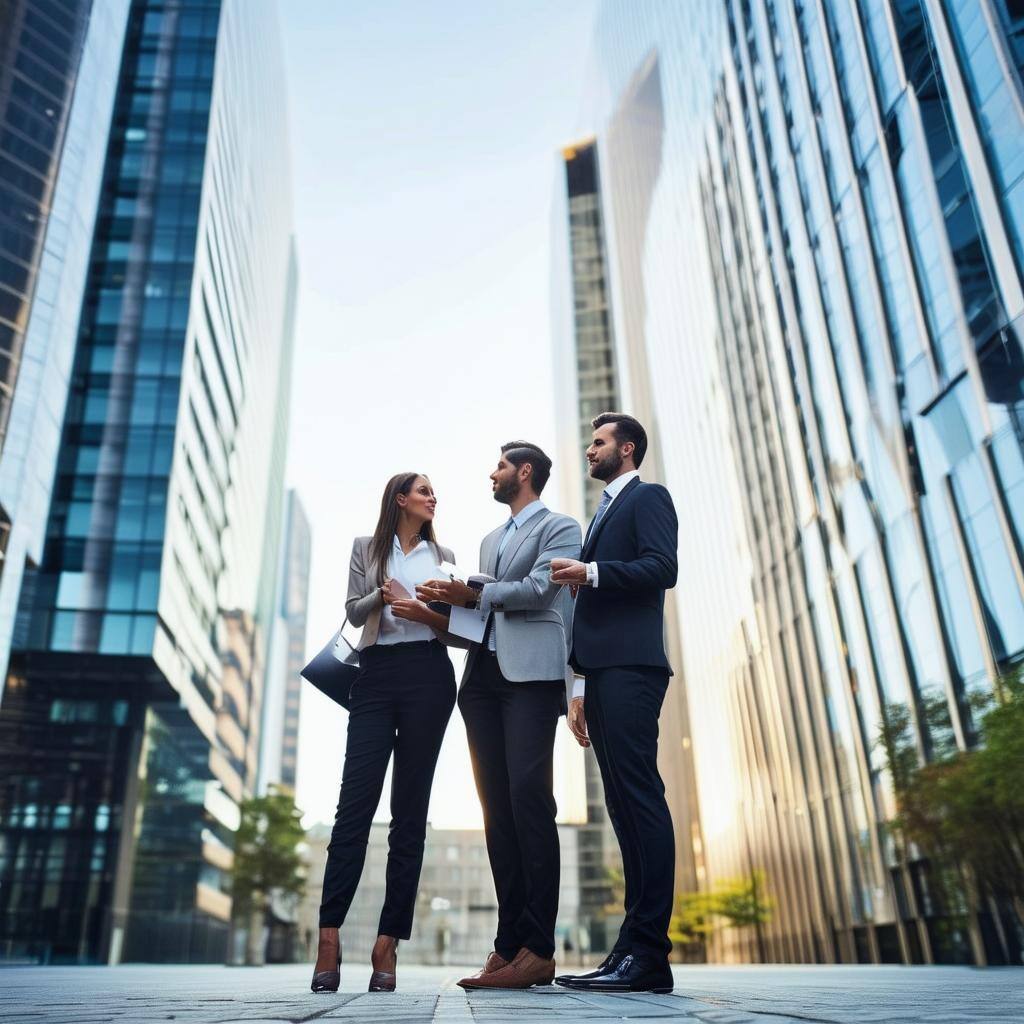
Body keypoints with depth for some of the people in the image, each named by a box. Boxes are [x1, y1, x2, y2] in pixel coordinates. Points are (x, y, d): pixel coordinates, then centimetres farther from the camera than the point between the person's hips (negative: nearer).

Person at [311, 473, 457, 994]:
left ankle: (387, 944, 2)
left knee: (409, 810, -1)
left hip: (428, 676, 1)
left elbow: (456, 624, 11)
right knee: (355, 802, -8)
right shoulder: (366, 548, 14)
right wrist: (383, 594, -14)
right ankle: (329, 938, -6)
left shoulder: (443, 555, 16)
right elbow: (353, 612, 5)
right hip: (376, 675, -1)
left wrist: (425, 614, -8)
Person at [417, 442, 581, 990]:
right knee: (497, 807, 1)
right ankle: (510, 943, 4)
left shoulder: (559, 528, 6)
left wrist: (473, 594, -9)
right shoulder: (490, 539, 29)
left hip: (531, 673, -7)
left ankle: (538, 949, -10)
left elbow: (538, 588, -9)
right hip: (483, 676, 7)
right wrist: (448, 605, 6)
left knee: (528, 799, -14)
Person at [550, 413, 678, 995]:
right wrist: (582, 687, 18)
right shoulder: (605, 513, 29)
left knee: (639, 799, -12)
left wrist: (592, 573, -16)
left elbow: (662, 568, -12)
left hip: (630, 667, -9)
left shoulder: (648, 497, 5)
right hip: (601, 672, 9)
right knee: (626, 807, 5)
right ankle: (635, 950, 6)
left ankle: (648, 953, -10)